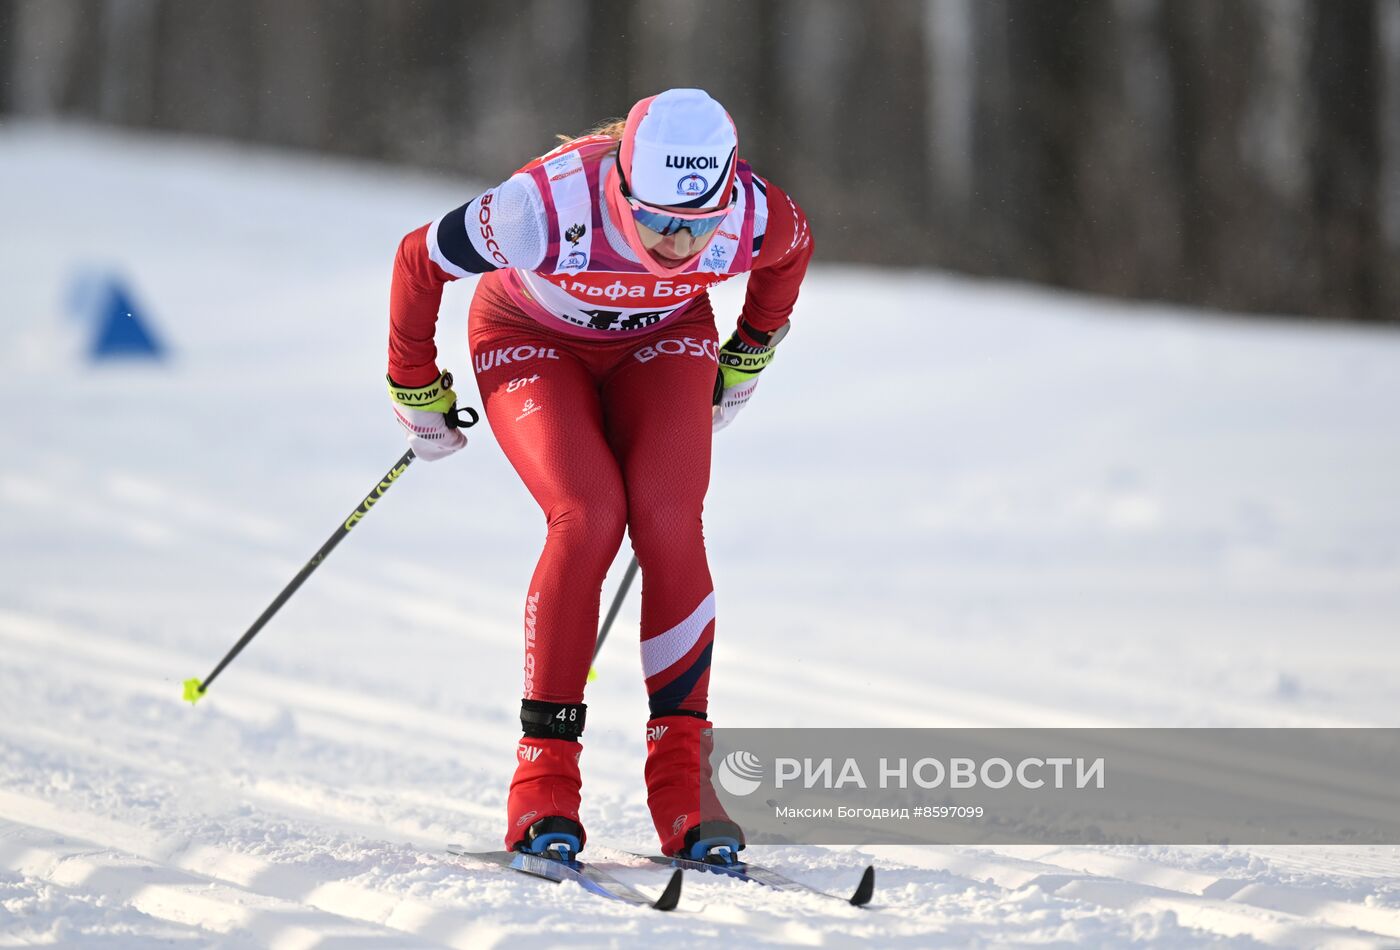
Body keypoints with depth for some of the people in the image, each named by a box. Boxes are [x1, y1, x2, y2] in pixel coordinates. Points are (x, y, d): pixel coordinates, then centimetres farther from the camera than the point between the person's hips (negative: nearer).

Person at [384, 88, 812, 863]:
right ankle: (543, 783, -20)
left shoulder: (754, 217, -30)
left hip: (664, 340, 2)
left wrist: (746, 360, 10)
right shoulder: (547, 208, -39)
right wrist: (416, 392, -7)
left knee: (669, 523, -22)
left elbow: (793, 249, -2)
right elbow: (418, 260, -20)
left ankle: (684, 787, -15)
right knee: (588, 517, -26)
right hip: (533, 341, -2)